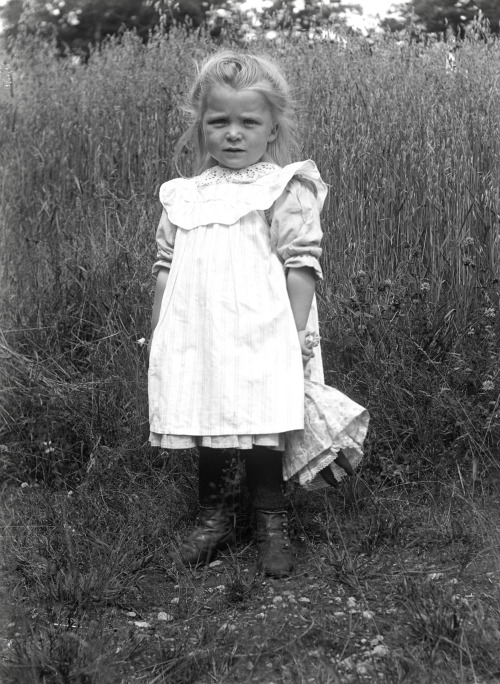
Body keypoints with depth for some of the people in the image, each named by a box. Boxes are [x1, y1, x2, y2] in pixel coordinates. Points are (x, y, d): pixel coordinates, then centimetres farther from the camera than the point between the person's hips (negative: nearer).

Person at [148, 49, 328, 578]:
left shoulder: (286, 189, -1)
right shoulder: (184, 196, 13)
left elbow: (301, 264, -6)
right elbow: (166, 266, 17)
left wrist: (297, 332, -12)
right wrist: (158, 332, 13)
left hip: (260, 340, -4)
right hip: (195, 340, 5)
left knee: (261, 434, -1)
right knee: (206, 434, 11)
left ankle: (271, 523, 18)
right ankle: (213, 516, 28)